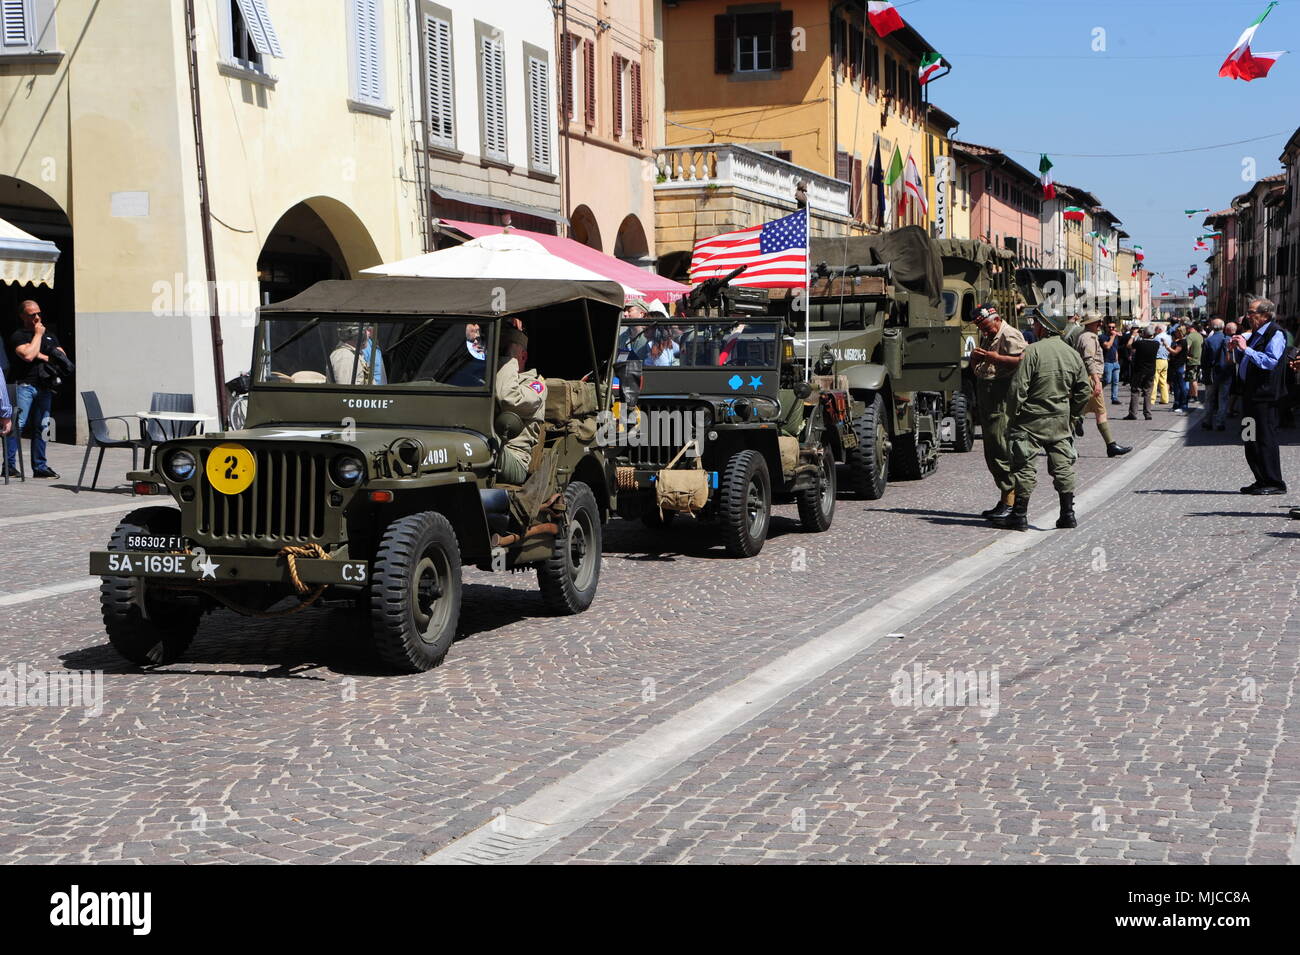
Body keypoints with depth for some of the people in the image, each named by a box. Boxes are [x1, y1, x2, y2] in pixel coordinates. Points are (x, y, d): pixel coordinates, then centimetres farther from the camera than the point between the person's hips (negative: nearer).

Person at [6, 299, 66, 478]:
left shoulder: (49, 335, 21)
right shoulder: (18, 336, 3)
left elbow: (63, 356, 12)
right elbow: (28, 355, -14)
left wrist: (43, 356, -3)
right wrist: (38, 334, -3)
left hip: (45, 387, 5)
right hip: (24, 385, -5)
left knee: (41, 427, 6)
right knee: (17, 424, -12)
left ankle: (40, 467, 10)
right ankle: (9, 465, -11)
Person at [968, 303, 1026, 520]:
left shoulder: (1010, 336, -8)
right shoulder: (986, 338, 22)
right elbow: (976, 371, 26)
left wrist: (995, 358, -22)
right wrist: (975, 358, 5)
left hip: (1003, 398, -10)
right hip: (986, 398, 10)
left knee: (1003, 449, -12)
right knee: (991, 452, 11)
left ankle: (1010, 502, -11)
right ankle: (1005, 501, 18)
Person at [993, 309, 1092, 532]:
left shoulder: (1033, 351, -13)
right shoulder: (1073, 354, 7)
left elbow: (1018, 388, -15)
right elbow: (1084, 390, 11)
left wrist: (1012, 416, -6)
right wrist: (1071, 414, 19)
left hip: (1031, 419, -5)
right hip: (1060, 421, 5)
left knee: (1025, 467, 0)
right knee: (1063, 466, 10)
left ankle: (1020, 515, 2)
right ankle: (1068, 515, 11)